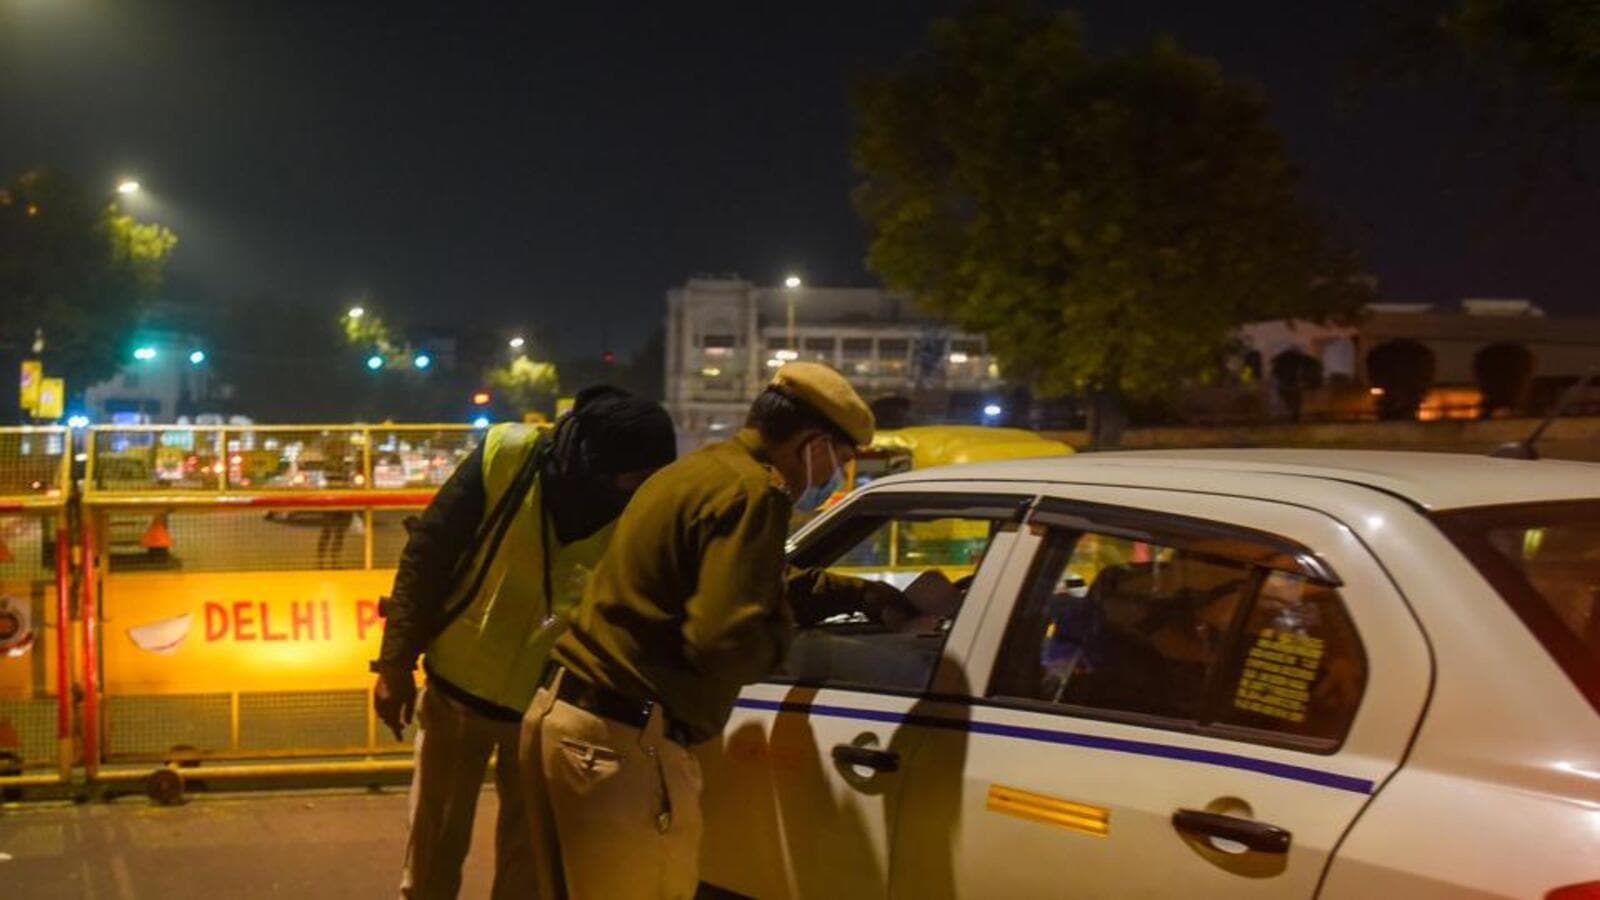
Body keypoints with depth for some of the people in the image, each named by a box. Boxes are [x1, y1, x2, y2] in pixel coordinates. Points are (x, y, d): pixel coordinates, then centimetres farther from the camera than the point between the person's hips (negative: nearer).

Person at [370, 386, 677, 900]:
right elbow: (427, 555, -11)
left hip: (547, 708, 1)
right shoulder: (505, 458, -20)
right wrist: (396, 662, -10)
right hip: (458, 686, -1)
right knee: (434, 848, 13)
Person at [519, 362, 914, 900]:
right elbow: (726, 642, -25)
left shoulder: (701, 470, 18)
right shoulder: (753, 491, -14)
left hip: (563, 715, 10)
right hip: (622, 743, -10)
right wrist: (782, 633, -3)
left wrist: (856, 594, 37)